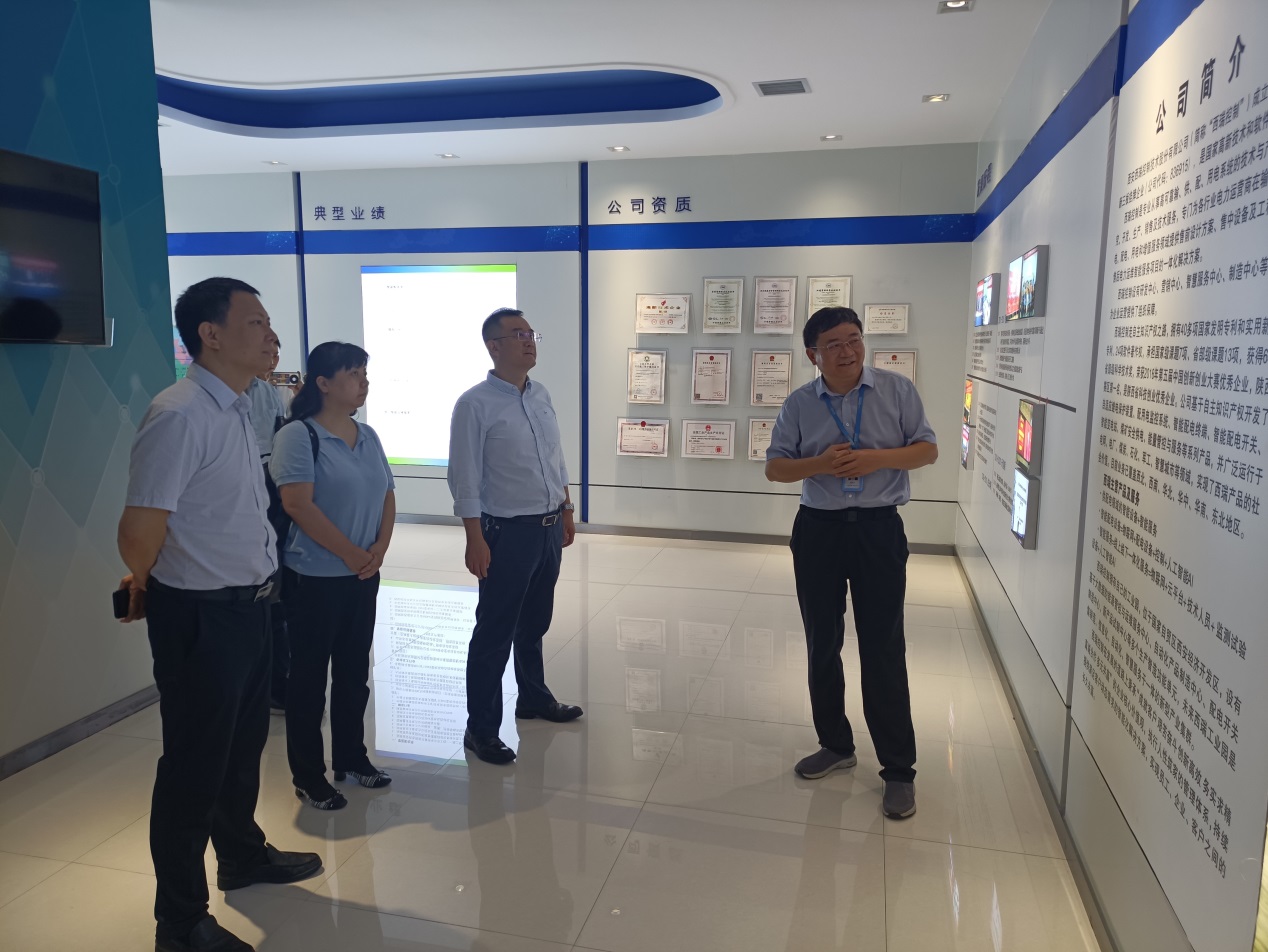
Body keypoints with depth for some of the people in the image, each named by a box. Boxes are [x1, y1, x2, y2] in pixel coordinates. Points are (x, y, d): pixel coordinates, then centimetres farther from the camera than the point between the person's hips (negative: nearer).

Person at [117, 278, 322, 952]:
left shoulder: (237, 409, 8)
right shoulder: (179, 416, -22)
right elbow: (140, 532, -23)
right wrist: (147, 591, -3)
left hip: (248, 605, 9)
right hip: (201, 616, -9)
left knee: (244, 744, 25)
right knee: (195, 764, 7)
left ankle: (241, 854, 48)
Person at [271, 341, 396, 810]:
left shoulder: (367, 436, 8)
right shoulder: (298, 435, -13)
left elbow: (387, 495, 10)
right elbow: (298, 504, -21)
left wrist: (380, 548, -6)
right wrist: (351, 554, -17)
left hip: (363, 577, 7)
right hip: (314, 578, -6)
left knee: (354, 672, 16)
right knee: (310, 678, 6)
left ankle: (351, 757, 32)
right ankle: (308, 776, 20)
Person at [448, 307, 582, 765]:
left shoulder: (541, 395, 9)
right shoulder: (475, 404, -13)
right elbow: (464, 478, -15)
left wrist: (566, 511, 16)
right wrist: (475, 540, -17)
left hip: (549, 528, 7)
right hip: (508, 532, -7)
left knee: (535, 623, 21)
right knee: (495, 632, 2)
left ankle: (533, 697, 40)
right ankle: (481, 728, 16)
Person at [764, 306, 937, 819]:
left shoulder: (897, 390, -2)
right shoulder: (799, 404, 1)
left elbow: (927, 449, 2)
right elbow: (775, 467, 4)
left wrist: (876, 458, -17)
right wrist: (819, 464, -16)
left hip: (879, 530, -2)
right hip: (818, 529, 3)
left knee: (883, 651, 0)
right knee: (822, 646, 12)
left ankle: (899, 770, 14)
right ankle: (835, 745, 32)